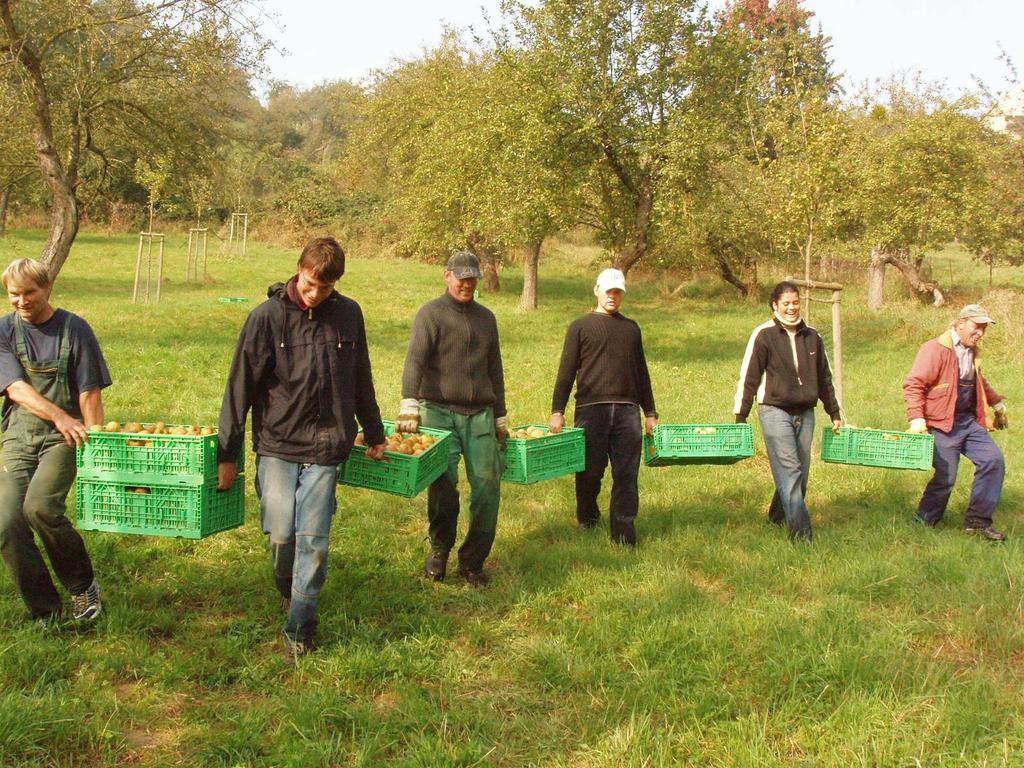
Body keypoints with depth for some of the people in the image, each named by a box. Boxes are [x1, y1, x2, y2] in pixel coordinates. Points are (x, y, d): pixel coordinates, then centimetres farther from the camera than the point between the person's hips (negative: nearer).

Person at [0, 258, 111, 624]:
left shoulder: (74, 329, -1)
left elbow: (90, 394, -2)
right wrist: (58, 415, -25)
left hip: (62, 439, -3)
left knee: (40, 506, -25)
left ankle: (83, 585, -1)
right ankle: (45, 610, 7)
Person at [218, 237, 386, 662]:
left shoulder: (348, 315, 4)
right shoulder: (267, 316, -5)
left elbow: (361, 381, 16)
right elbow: (240, 386, -2)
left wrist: (374, 435, 24)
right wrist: (228, 454, -2)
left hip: (325, 450, 1)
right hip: (276, 446, -1)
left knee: (313, 539, -4)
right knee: (281, 535, -3)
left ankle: (299, 631, 8)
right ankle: (288, 593, 28)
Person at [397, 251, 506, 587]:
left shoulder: (486, 317, 18)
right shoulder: (431, 313, 1)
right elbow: (415, 360, -13)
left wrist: (500, 417, 22)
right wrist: (409, 404, -27)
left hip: (479, 414, 4)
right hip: (439, 411, -4)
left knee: (488, 485, -3)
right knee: (443, 486, -10)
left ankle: (473, 561, 11)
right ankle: (439, 550, 14)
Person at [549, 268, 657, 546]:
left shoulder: (631, 327, 18)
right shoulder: (580, 326, 6)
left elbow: (641, 373, 22)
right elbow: (566, 372, 1)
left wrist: (650, 412, 19)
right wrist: (557, 411, -7)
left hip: (627, 410, 3)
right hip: (591, 408, -3)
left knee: (627, 474, -1)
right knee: (589, 471, 2)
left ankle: (624, 532, 5)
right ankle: (586, 519, 25)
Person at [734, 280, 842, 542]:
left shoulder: (812, 336, 10)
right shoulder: (764, 335, -4)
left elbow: (824, 377, 20)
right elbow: (748, 378, -4)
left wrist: (835, 413, 23)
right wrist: (740, 417, -6)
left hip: (805, 413, 5)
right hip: (775, 412, -5)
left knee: (801, 473, 8)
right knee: (789, 469, -13)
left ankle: (778, 515, 28)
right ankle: (800, 530, -14)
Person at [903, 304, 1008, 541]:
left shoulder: (972, 352, 16)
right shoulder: (935, 349, -13)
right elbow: (913, 384, -19)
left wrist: (997, 402, 42)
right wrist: (917, 417, -26)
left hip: (970, 422, 8)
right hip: (943, 425, -8)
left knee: (994, 461, 0)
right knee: (946, 477, -8)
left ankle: (977, 521, 9)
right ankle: (924, 525, 12)